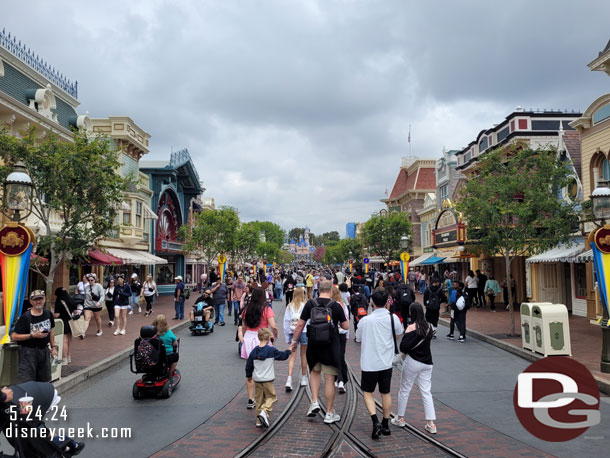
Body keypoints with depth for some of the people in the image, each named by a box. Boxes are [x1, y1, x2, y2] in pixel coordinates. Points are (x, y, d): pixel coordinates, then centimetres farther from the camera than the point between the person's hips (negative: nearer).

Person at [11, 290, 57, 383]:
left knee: (44, 381, 11)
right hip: (28, 351, -5)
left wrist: (53, 347, 13)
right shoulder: (25, 317, -11)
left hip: (44, 350, 5)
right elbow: (14, 337, -13)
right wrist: (33, 335, -20)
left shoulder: (48, 313, 5)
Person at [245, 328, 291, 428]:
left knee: (259, 399, 14)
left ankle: (259, 420, 16)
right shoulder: (271, 350, -11)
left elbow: (249, 365, 8)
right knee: (271, 397, 8)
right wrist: (289, 351, 21)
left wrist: (249, 375, 24)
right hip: (268, 380, -4)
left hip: (257, 379, 4)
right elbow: (282, 356, 2)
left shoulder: (254, 351, 0)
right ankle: (264, 412, -16)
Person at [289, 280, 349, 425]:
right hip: (330, 346, -2)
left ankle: (314, 402, 14)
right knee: (329, 379, 6)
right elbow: (346, 326, 1)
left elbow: (300, 324, -1)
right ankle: (330, 413, 14)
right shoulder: (336, 306, -6)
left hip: (313, 345, 2)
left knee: (315, 371, 26)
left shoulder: (310, 304, -3)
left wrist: (294, 341, 9)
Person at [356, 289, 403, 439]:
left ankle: (375, 421, -6)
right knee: (386, 393, 16)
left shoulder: (365, 320, -13)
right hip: (386, 362, 3)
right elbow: (399, 333, 12)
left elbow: (358, 337, 3)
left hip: (369, 363, -2)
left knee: (368, 393, 12)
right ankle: (385, 425, 25)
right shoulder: (393, 318, -7)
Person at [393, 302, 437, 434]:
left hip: (412, 362, -5)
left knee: (404, 390, 12)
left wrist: (405, 351, 1)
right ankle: (431, 424, 5)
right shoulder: (429, 326, 1)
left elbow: (403, 347, -20)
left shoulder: (412, 327, -17)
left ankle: (400, 418, 25)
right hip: (427, 362, 5)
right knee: (426, 392, 9)